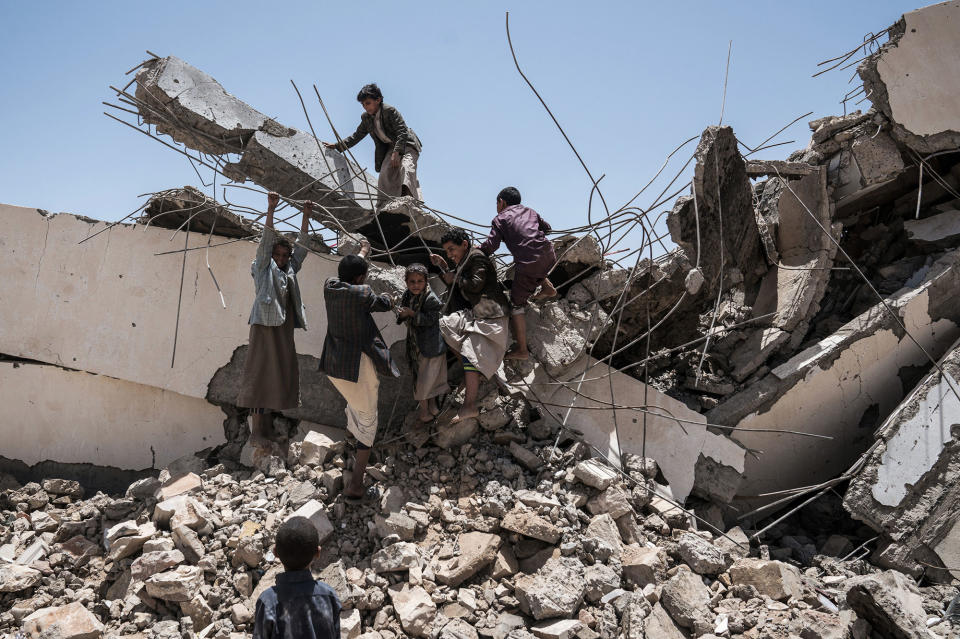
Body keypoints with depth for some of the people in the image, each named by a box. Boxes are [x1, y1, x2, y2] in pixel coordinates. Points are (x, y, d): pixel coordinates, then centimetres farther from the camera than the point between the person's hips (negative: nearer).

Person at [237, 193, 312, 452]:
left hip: (284, 330, 7)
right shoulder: (264, 268, 4)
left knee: (279, 377, 6)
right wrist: (270, 210, -12)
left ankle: (267, 427, 13)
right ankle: (256, 432, -8)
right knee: (261, 375, -8)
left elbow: (302, 246, 19)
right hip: (265, 326, -7)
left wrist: (306, 217, 14)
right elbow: (267, 239, -4)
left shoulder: (290, 270, 19)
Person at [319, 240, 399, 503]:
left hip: (333, 364, 7)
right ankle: (355, 485, 0)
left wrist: (362, 253, 39)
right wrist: (389, 298, 27)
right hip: (358, 365, -7)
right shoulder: (361, 294, -17)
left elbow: (347, 271, 21)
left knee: (353, 404, 33)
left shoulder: (330, 287, 0)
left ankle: (354, 450, 52)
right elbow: (383, 304, 3)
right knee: (367, 419, 4)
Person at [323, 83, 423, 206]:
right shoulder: (366, 118, 3)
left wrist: (396, 152, -35)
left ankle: (408, 197, -49)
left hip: (406, 144, -7)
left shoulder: (390, 111, -18)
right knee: (385, 172, -9)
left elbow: (402, 133, -24)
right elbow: (357, 136, 13)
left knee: (406, 166, -31)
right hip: (391, 147, 7)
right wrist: (337, 145, 3)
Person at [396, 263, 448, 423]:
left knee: (430, 375, 5)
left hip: (431, 343, -6)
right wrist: (401, 314, -13)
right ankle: (424, 407, 28)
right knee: (418, 376, 13)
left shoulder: (431, 299, -18)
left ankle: (432, 402, 28)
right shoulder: (407, 295, 2)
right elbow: (400, 316, 10)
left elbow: (430, 320, -23)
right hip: (415, 342, 6)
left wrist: (412, 314, -27)